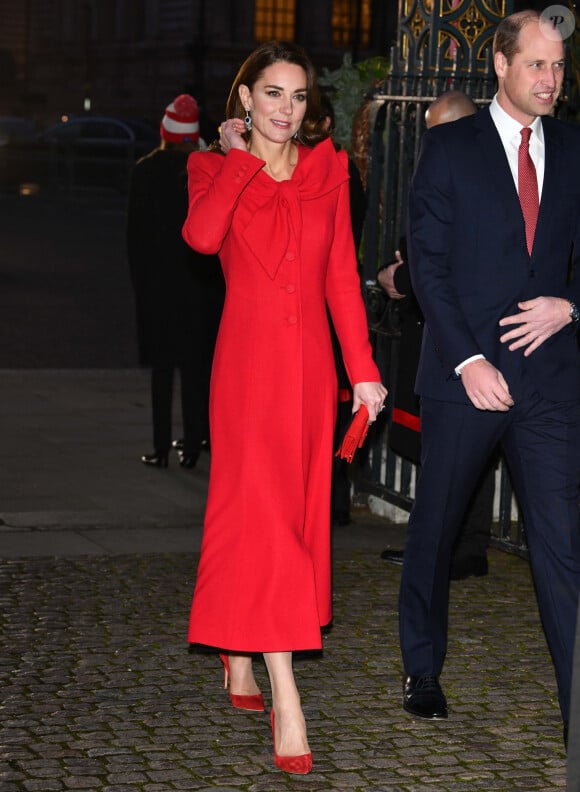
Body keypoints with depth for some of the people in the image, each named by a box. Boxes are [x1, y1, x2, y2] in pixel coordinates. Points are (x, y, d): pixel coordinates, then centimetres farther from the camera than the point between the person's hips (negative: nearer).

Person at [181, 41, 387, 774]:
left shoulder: (327, 170, 10)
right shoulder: (216, 167, 2)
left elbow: (342, 274, 9)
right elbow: (201, 235, -21)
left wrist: (363, 369, 5)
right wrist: (240, 158, -11)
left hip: (310, 360, 4)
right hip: (248, 357, -4)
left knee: (294, 513, 11)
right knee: (262, 513, -10)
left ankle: (240, 655, 29)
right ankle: (284, 695, -12)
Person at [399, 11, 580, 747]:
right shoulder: (449, 147, 0)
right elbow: (428, 263, -5)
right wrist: (468, 360, -12)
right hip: (465, 375, -1)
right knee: (433, 527, 12)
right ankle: (422, 670, 31)